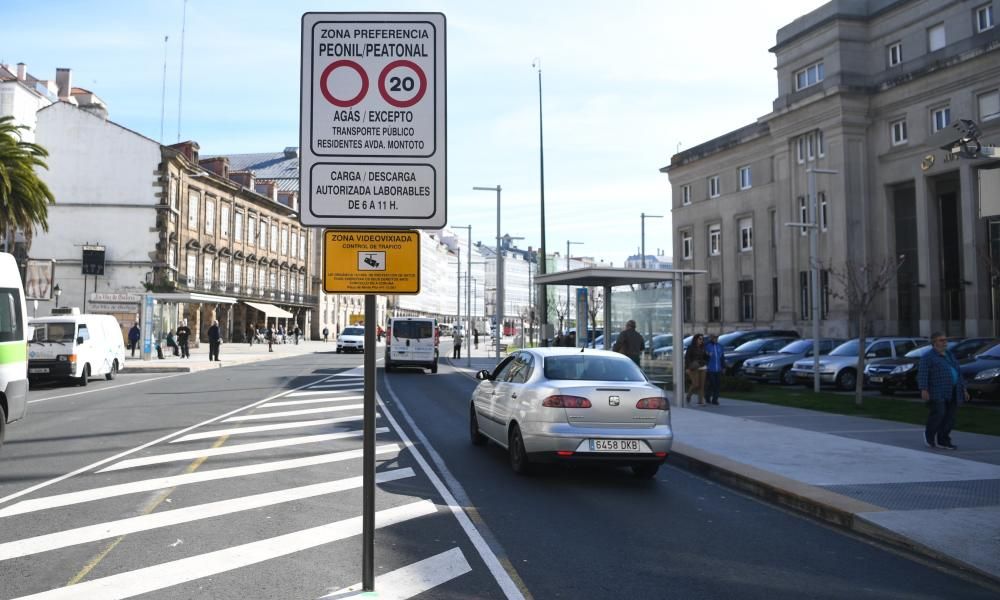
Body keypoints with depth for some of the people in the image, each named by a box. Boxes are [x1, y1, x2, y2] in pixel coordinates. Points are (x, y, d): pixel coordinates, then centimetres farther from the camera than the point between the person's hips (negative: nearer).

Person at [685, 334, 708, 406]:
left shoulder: (702, 348, 12)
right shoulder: (691, 347, -4)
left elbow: (705, 358, 20)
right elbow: (686, 357, -9)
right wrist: (687, 368, -18)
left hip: (702, 368, 5)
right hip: (693, 368, -5)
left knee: (702, 385, -2)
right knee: (696, 384, -12)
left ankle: (700, 401, 1)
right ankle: (688, 397, 12)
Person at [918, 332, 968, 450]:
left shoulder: (949, 354, 17)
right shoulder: (928, 357, -5)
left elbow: (958, 372, 21)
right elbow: (922, 374, -15)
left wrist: (963, 389, 16)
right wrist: (923, 390, -27)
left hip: (952, 393, 7)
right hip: (937, 393, -7)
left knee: (949, 417, 3)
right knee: (938, 413, -15)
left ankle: (942, 441, 10)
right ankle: (929, 434, 9)